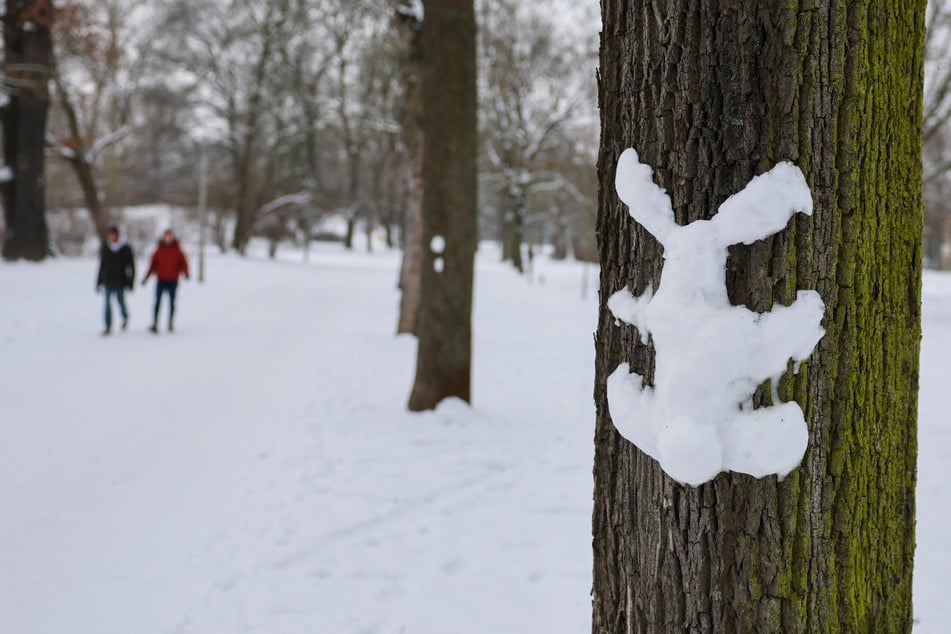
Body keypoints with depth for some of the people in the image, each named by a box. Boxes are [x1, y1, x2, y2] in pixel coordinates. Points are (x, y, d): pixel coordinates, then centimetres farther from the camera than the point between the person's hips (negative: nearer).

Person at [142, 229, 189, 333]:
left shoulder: (177, 251, 2)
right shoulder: (159, 251, 5)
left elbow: (183, 263, -1)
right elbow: (153, 265, 10)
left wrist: (185, 273, -20)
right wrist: (146, 278, 9)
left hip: (173, 281, 0)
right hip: (161, 280, 0)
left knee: (171, 303, 8)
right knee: (157, 302, -6)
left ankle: (171, 324, 17)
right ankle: (154, 324, -8)